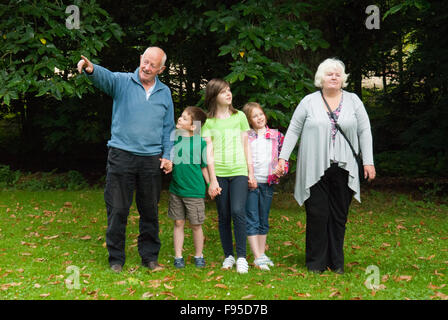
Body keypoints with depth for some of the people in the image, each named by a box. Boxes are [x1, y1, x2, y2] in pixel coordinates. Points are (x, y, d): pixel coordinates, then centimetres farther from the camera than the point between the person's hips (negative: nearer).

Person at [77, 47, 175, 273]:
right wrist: (91, 69, -44)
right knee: (118, 210, -1)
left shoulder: (164, 93, 13)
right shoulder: (122, 82, 1)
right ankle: (116, 259, 9)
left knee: (150, 210, 9)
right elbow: (105, 77, -21)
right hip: (121, 155, -3)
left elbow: (168, 128, 16)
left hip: (152, 159, 3)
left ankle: (150, 256, 21)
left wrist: (167, 155, 5)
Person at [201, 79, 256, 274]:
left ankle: (241, 256, -8)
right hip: (219, 172, 0)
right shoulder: (208, 121, 4)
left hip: (239, 171, 0)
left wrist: (251, 172, 8)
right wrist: (213, 179, -5)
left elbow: (246, 146, 12)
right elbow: (209, 151, 1)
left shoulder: (239, 117, 10)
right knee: (223, 216, 4)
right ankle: (228, 255, 16)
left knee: (238, 211, -14)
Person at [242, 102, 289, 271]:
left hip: (268, 183, 3)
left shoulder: (276, 136, 7)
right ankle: (257, 257, -4)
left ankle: (262, 254, 19)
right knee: (252, 220, -5)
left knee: (264, 220, 11)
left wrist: (280, 170, -8)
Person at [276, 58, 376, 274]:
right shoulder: (309, 102, 6)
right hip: (315, 169, -1)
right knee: (317, 214, -4)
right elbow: (293, 130, 9)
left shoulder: (353, 101, 10)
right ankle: (315, 262, 6)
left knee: (339, 216, 5)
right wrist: (283, 157, 2)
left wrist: (368, 161, 2)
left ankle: (336, 262, 14)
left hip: (342, 169, 2)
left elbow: (364, 132, 9)